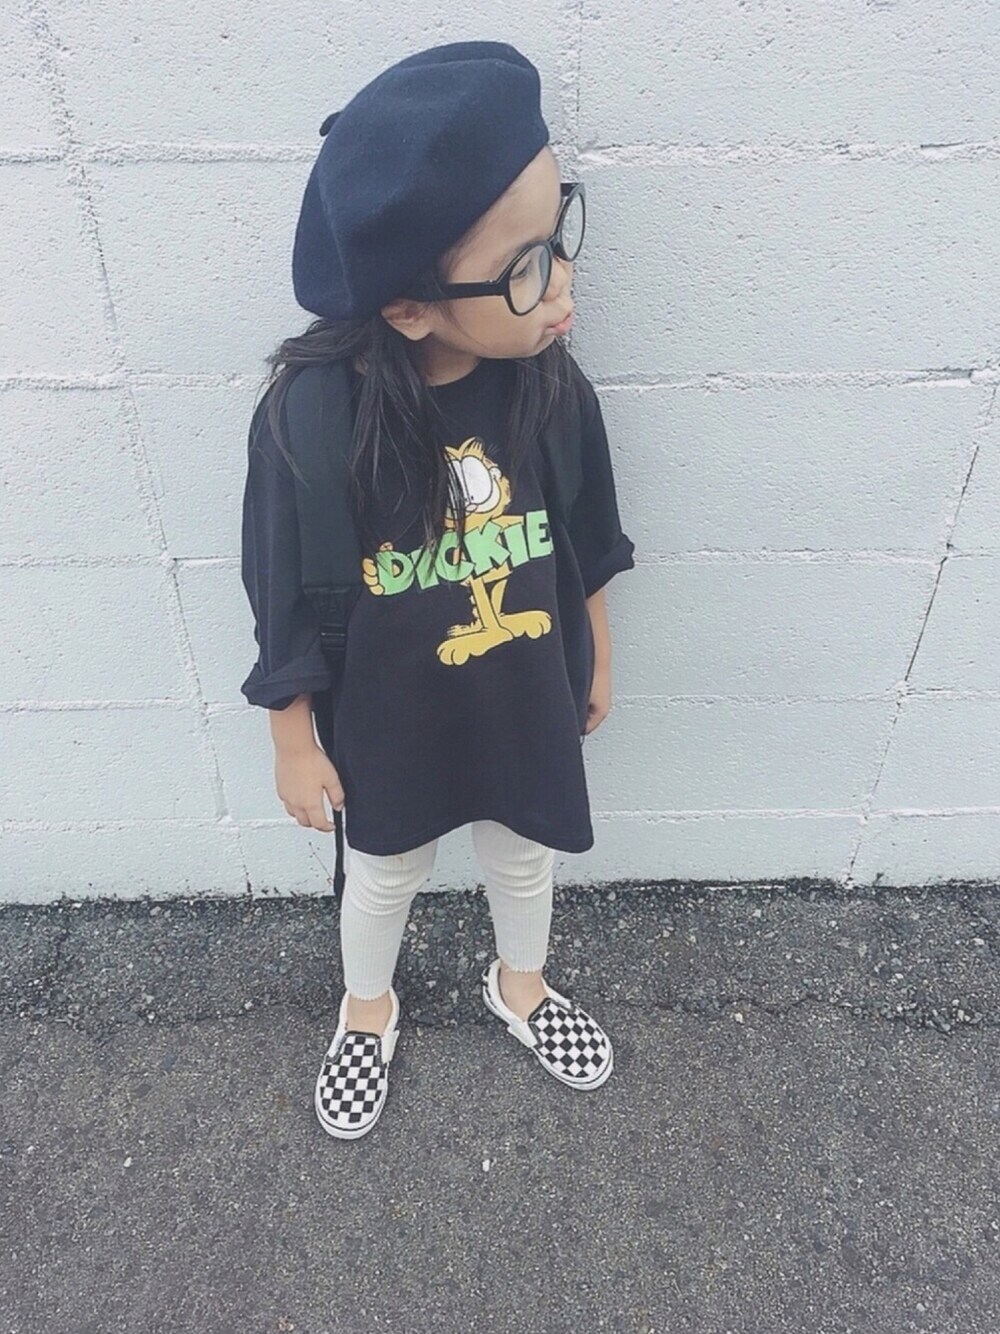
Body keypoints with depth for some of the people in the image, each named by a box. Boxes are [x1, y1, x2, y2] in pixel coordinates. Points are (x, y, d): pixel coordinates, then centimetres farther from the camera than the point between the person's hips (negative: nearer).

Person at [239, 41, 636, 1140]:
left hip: (526, 706, 3)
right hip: (387, 720, -2)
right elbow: (283, 599, -16)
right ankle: (367, 1008, 59)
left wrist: (594, 662, 9)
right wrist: (295, 747, -6)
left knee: (524, 859, 28)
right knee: (384, 875, 26)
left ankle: (520, 983, 62)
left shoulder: (551, 383, -19)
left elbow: (585, 543, -3)